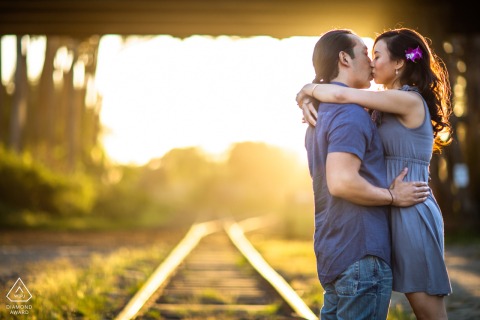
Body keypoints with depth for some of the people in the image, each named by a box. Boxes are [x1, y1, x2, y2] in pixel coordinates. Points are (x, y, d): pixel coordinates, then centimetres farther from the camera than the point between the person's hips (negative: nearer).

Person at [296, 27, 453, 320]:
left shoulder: (410, 101, -12)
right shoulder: (387, 110, 15)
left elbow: (342, 94, -21)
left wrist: (307, 91, -3)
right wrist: (309, 100, -3)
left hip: (413, 213, -9)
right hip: (398, 214, 9)